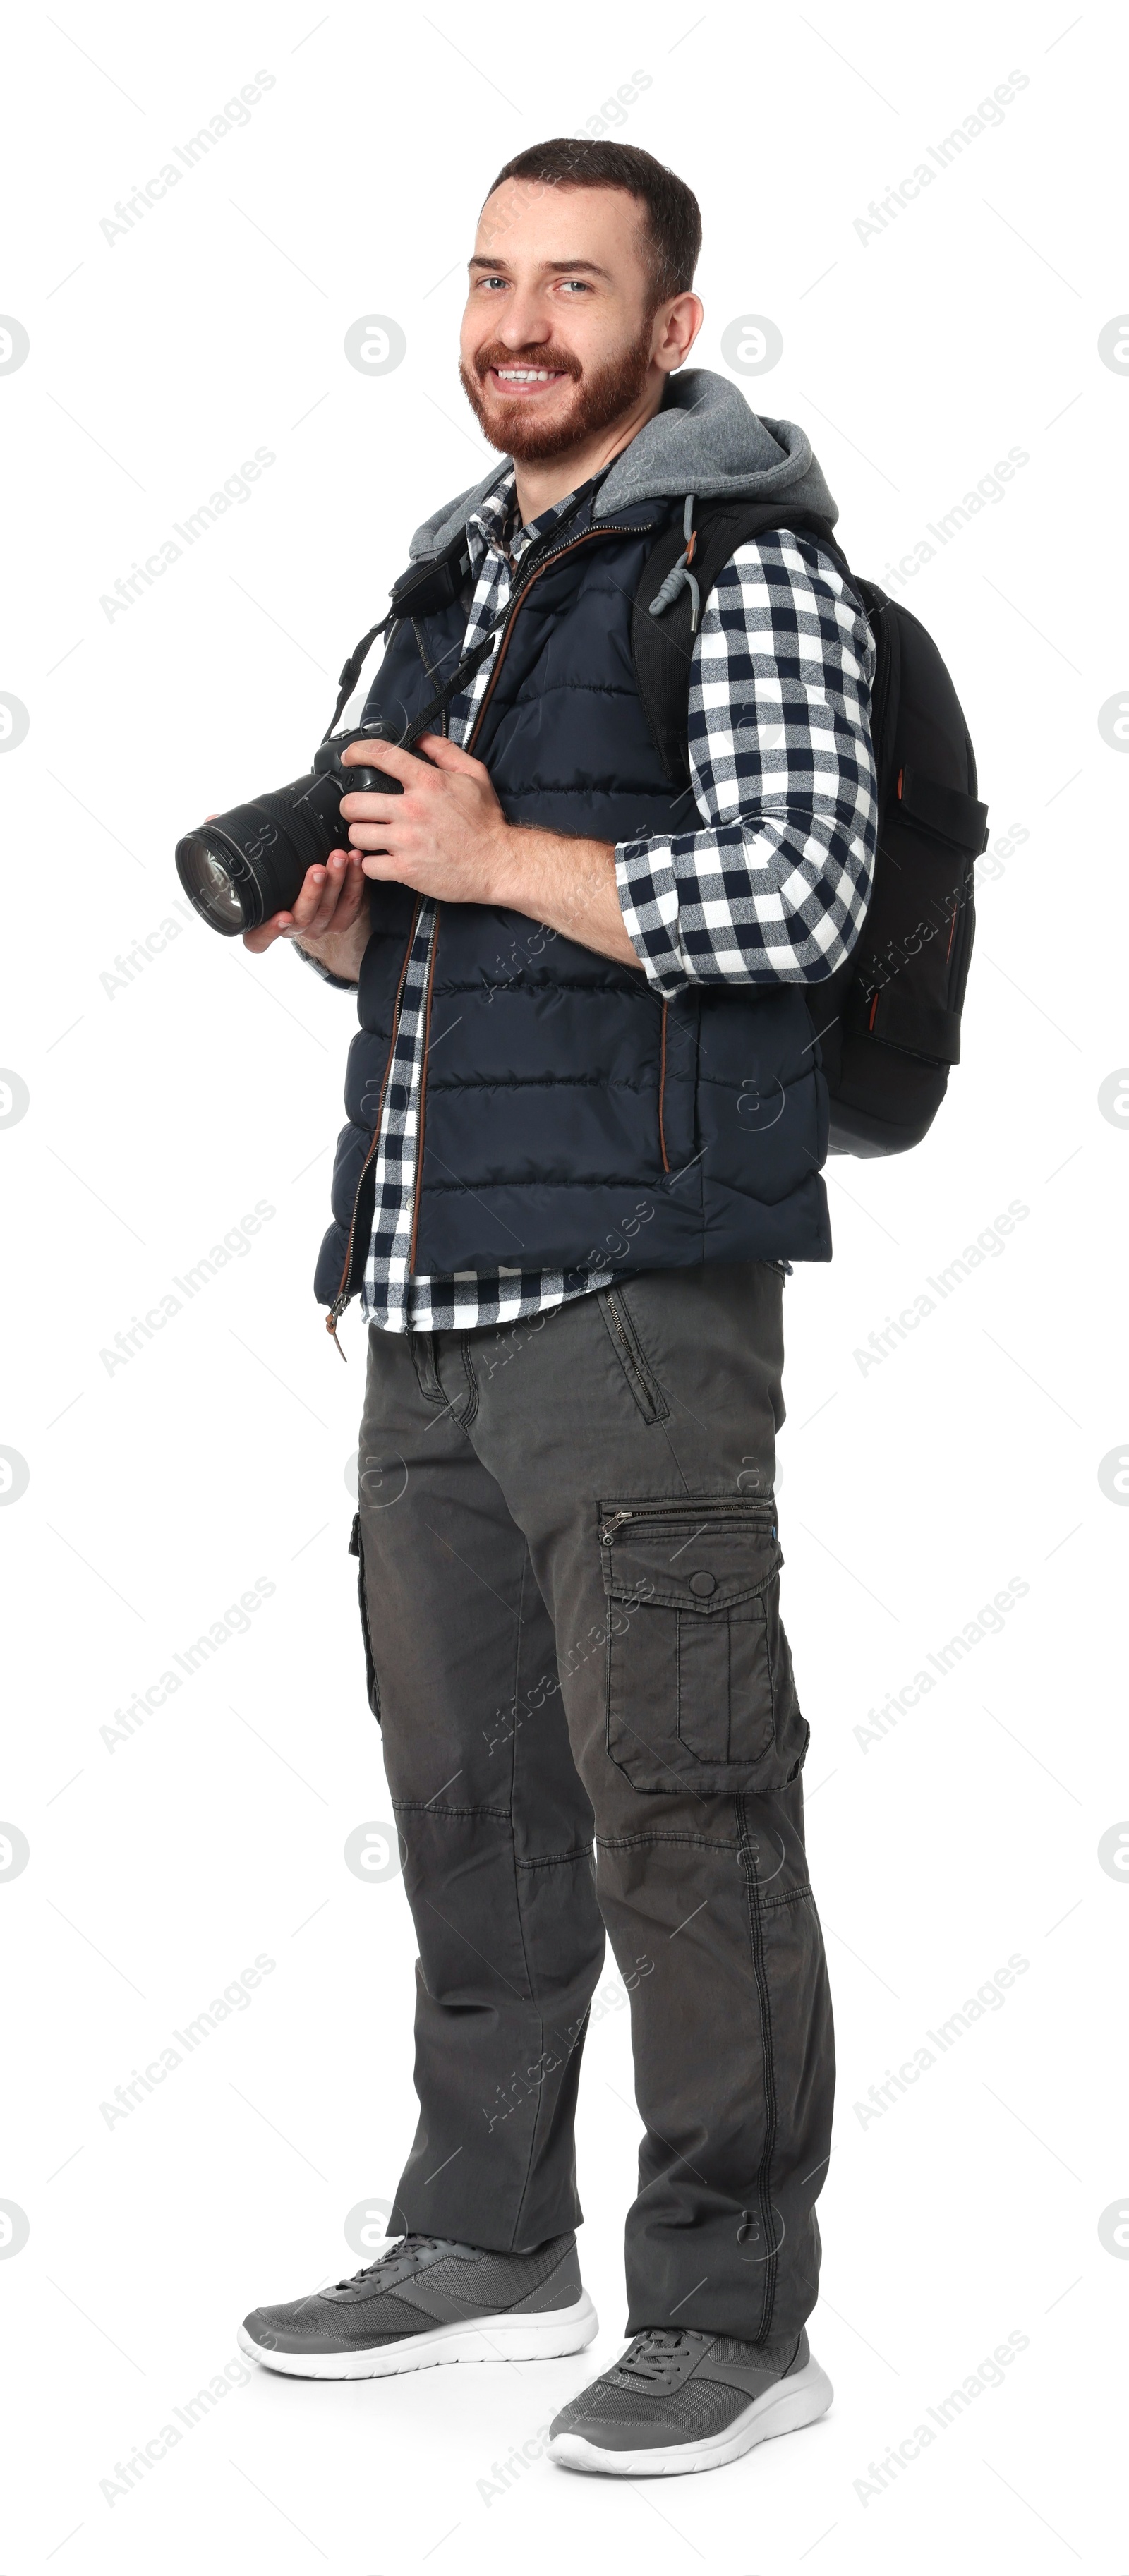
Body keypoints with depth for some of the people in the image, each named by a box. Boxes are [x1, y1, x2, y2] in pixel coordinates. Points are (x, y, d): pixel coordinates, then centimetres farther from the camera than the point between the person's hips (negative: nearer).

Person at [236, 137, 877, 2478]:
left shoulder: (744, 559, -3)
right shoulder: (456, 573, 20)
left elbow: (802, 892, -16)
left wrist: (504, 860, -11)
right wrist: (329, 894, 5)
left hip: (637, 1291, -8)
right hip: (434, 1292, 8)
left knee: (678, 1802, -7)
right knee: (468, 1785, 13)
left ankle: (735, 2308, 1)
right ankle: (490, 2242, 26)